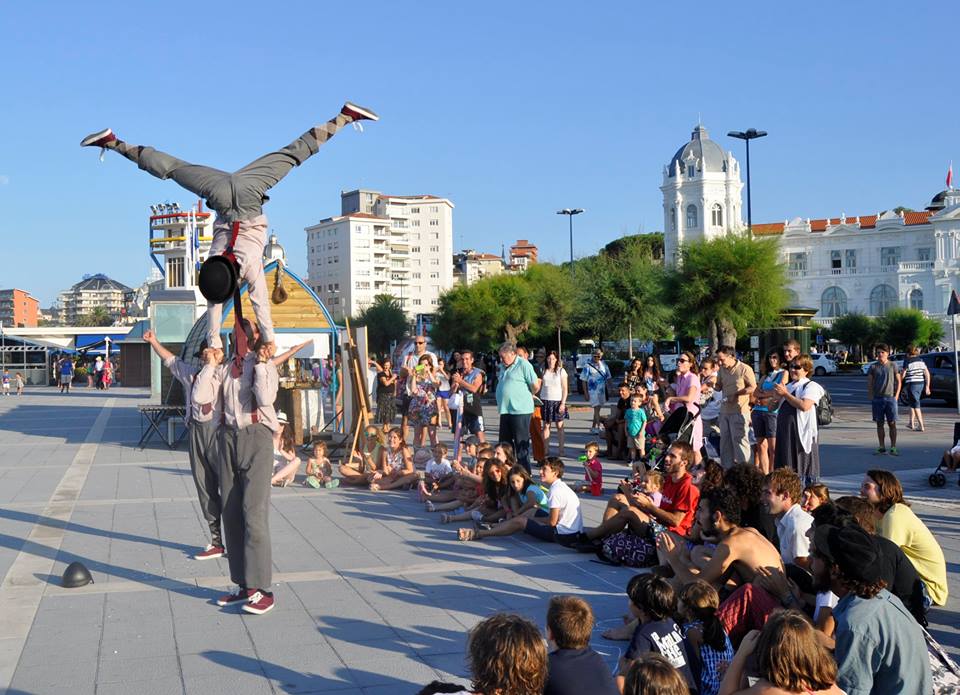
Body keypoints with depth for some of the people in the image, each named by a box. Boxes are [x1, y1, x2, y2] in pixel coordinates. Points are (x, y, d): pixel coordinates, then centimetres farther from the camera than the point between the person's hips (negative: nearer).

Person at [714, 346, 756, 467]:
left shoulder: (745, 369, -9)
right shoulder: (722, 369, 11)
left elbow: (753, 387, -8)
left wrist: (736, 394, -16)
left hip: (739, 411, -7)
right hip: (725, 410, 7)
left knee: (739, 440, -6)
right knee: (725, 441, 10)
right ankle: (727, 469, 19)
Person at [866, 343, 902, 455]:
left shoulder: (893, 366, 4)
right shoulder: (873, 367, 6)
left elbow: (899, 381, 8)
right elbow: (869, 383, 8)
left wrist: (896, 396, -1)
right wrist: (871, 397, -1)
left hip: (890, 398, -1)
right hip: (877, 399, 1)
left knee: (892, 424, -1)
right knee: (879, 424, 5)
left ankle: (893, 448, 2)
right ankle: (882, 447, 12)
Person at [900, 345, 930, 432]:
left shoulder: (908, 361, -8)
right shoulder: (921, 361, 10)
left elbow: (903, 375, -7)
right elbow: (927, 374, 7)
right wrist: (927, 386, 10)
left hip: (912, 384, -7)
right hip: (921, 383, 7)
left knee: (916, 405, -5)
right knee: (912, 404, 21)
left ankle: (921, 426, -10)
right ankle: (912, 423, 27)